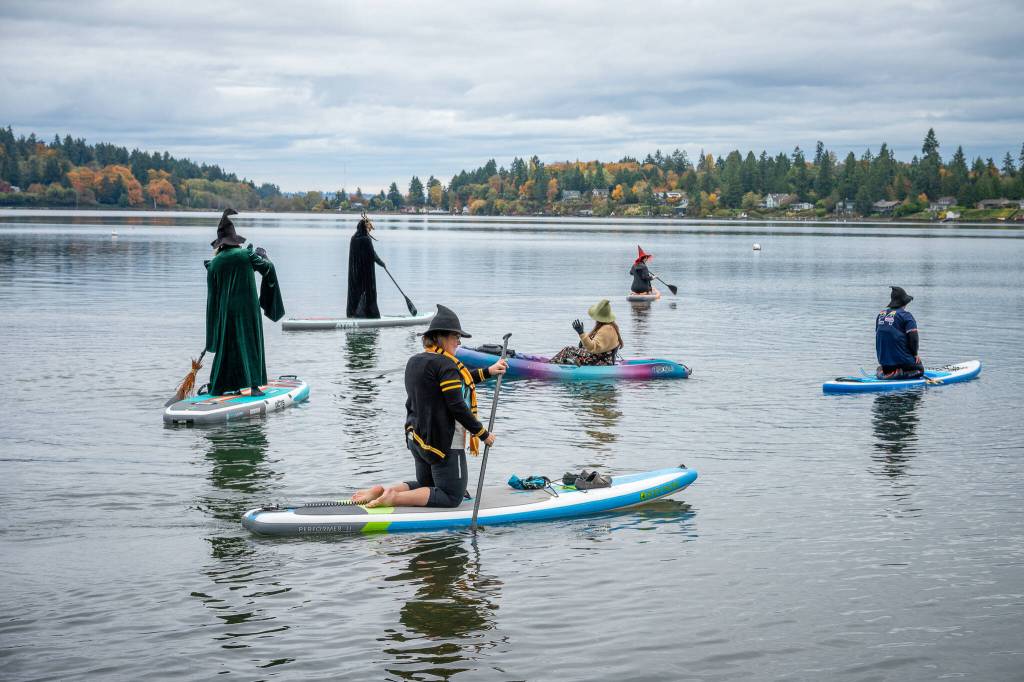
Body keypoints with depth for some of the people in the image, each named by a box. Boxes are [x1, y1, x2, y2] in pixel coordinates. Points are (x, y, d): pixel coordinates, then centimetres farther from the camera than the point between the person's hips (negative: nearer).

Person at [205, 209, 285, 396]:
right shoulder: (247, 255, -8)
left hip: (225, 312, 2)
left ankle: (218, 387, 14)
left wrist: (213, 327, 11)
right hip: (248, 310, -2)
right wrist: (263, 256, 32)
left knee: (225, 347, 12)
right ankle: (254, 385, -4)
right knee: (251, 344, 3)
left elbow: (212, 296, 3)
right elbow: (268, 268, 8)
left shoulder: (214, 264, -2)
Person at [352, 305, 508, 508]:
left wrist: (489, 372, 20)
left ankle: (380, 491, 5)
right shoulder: (445, 365, -19)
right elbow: (457, 407, -21)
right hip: (444, 443, -9)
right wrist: (483, 434, -10)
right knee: (452, 497, 2)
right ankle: (395, 498, -13)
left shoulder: (414, 361, 9)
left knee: (425, 486, 27)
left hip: (417, 439, 9)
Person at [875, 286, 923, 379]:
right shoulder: (906, 316, -12)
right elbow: (914, 337, -17)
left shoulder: (880, 315, 8)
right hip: (902, 360, -6)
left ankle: (882, 371, 0)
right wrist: (915, 354, 0)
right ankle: (898, 374, -10)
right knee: (920, 369, 16)